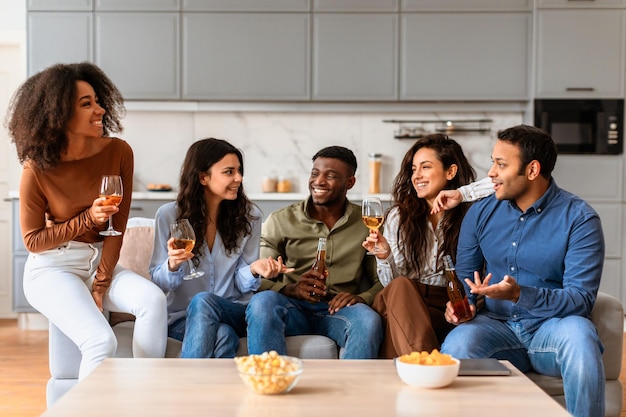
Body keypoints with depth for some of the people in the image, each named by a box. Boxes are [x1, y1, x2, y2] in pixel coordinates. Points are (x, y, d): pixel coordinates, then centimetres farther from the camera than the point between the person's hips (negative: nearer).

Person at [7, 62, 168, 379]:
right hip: (52, 269, -3)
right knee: (102, 341, -27)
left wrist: (101, 286, -10)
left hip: (99, 263, 4)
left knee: (153, 299, -27)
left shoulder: (118, 152, -5)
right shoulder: (38, 169, -12)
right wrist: (88, 219, -17)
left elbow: (117, 226, -3)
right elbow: (33, 240, -4)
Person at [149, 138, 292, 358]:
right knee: (223, 334, -36)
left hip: (234, 313, 2)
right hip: (183, 317, -1)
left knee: (203, 301, -34)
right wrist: (172, 265, -22)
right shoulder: (169, 215, -3)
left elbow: (241, 284, 4)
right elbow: (158, 282, 1)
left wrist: (254, 270, -20)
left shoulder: (248, 216, 2)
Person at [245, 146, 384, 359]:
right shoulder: (280, 221, 9)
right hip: (293, 309, 0)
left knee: (368, 320, -35)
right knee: (263, 300, -35)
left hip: (338, 310, 0)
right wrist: (291, 289, -19)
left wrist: (362, 298, -15)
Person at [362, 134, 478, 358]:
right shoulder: (399, 216, 10)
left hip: (447, 310, -3)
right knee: (400, 287, -36)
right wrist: (384, 257, -16)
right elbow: (393, 283, 6)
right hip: (404, 306, 3)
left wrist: (462, 194, -12)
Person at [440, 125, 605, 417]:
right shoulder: (481, 213, 6)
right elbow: (464, 275, 14)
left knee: (578, 335, -36)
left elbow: (581, 298, -14)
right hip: (497, 325, 2)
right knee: (457, 343, -31)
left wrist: (520, 294, -29)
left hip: (551, 328, -2)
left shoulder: (579, 218, -7)